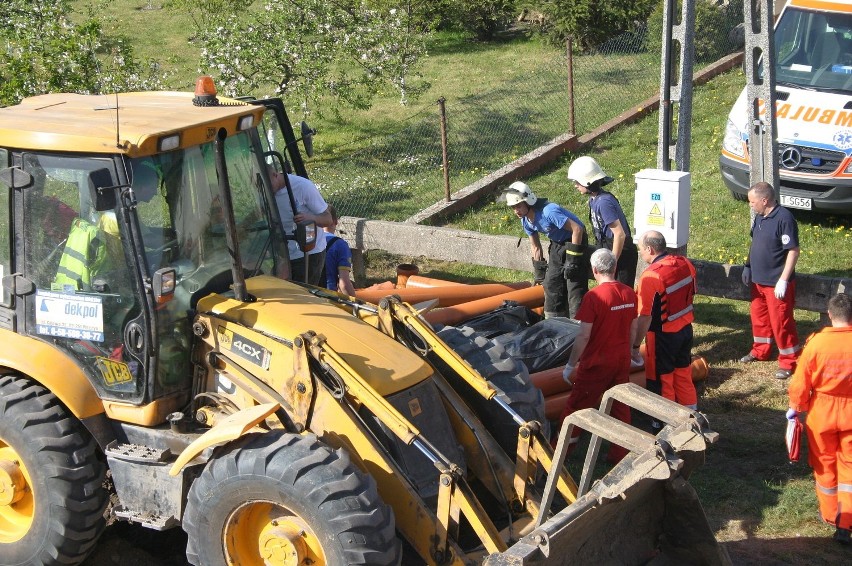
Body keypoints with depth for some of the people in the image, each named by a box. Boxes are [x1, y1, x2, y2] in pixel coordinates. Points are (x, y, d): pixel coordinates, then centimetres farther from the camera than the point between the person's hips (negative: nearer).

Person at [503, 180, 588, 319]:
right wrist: (539, 271, 12)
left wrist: (573, 259, -27)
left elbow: (577, 229, -30)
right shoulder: (525, 220, -5)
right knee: (551, 283, 10)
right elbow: (535, 246, 10)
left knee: (575, 286, -14)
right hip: (557, 244, 9)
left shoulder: (548, 212, -31)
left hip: (574, 240, -9)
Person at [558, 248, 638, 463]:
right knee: (621, 407, 15)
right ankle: (620, 454, 22)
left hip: (596, 364, -5)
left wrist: (571, 365, -9)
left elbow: (583, 336, -19)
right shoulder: (629, 293, -2)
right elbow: (633, 330, 8)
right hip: (622, 361, 5)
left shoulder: (593, 297, -20)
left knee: (577, 405, 9)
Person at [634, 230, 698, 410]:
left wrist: (636, 345, -16)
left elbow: (645, 317, -25)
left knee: (661, 379, 11)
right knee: (684, 374, 22)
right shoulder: (685, 264, -4)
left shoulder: (650, 277, -27)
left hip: (663, 335, -7)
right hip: (686, 329, 7)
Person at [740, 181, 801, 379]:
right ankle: (760, 351, 39)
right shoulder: (760, 216, 4)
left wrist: (783, 280, -23)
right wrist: (748, 266, 15)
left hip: (777, 283, -8)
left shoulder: (784, 218, -22)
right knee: (759, 316, 21)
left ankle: (788, 361, 13)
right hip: (759, 280, 9)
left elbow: (793, 251, -22)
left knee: (781, 322, 0)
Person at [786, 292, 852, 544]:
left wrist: (795, 407, 8)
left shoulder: (817, 342, -15)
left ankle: (830, 514, 31)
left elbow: (801, 381, -9)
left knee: (825, 464, 18)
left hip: (822, 412, 0)